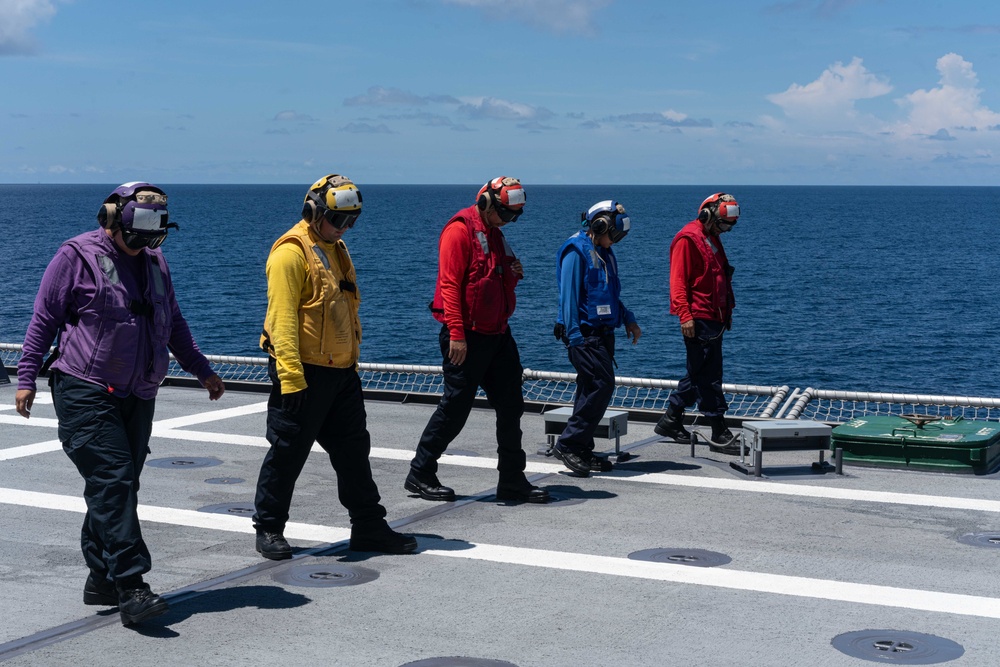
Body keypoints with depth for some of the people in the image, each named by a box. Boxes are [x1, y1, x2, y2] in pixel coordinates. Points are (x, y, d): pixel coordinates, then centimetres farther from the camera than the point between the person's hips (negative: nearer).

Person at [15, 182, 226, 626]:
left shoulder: (153, 261, 16)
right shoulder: (77, 257, -4)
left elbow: (173, 323, 27)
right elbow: (43, 320, -2)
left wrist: (202, 371, 28)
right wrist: (27, 378, -5)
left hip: (137, 397, 7)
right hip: (85, 392, -7)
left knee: (119, 487, 7)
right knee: (112, 483, -15)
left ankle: (102, 580, 16)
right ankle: (130, 587, -19)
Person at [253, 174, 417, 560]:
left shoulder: (336, 250, 16)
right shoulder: (291, 252, -12)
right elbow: (282, 318, -19)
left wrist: (352, 360, 23)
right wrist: (290, 375, -24)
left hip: (340, 371, 9)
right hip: (304, 372, -8)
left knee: (354, 449, 11)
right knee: (287, 452, 1)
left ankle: (368, 527, 19)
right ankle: (269, 529, 14)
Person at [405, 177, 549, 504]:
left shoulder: (494, 232, 18)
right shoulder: (460, 229, -10)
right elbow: (449, 283, -17)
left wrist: (513, 275, 4)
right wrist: (456, 333, -22)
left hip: (497, 333, 9)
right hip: (467, 335, -9)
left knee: (510, 407, 7)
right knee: (455, 407, -3)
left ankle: (512, 481, 14)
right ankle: (420, 475, 10)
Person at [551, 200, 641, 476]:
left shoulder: (603, 253, 18)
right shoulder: (577, 251, -10)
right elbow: (569, 296, -15)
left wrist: (628, 319, 16)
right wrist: (575, 336, -20)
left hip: (602, 334, 9)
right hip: (585, 334, -9)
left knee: (592, 390, 9)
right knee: (601, 384, -17)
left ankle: (581, 450, 15)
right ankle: (568, 444, -12)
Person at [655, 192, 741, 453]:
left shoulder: (711, 239, 18)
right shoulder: (688, 239, -11)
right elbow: (678, 280, -16)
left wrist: (727, 312, 22)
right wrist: (685, 315, -23)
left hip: (713, 318, 10)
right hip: (698, 318, -10)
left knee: (700, 374, 14)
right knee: (708, 377, -7)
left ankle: (671, 420, 24)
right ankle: (719, 433, -4)